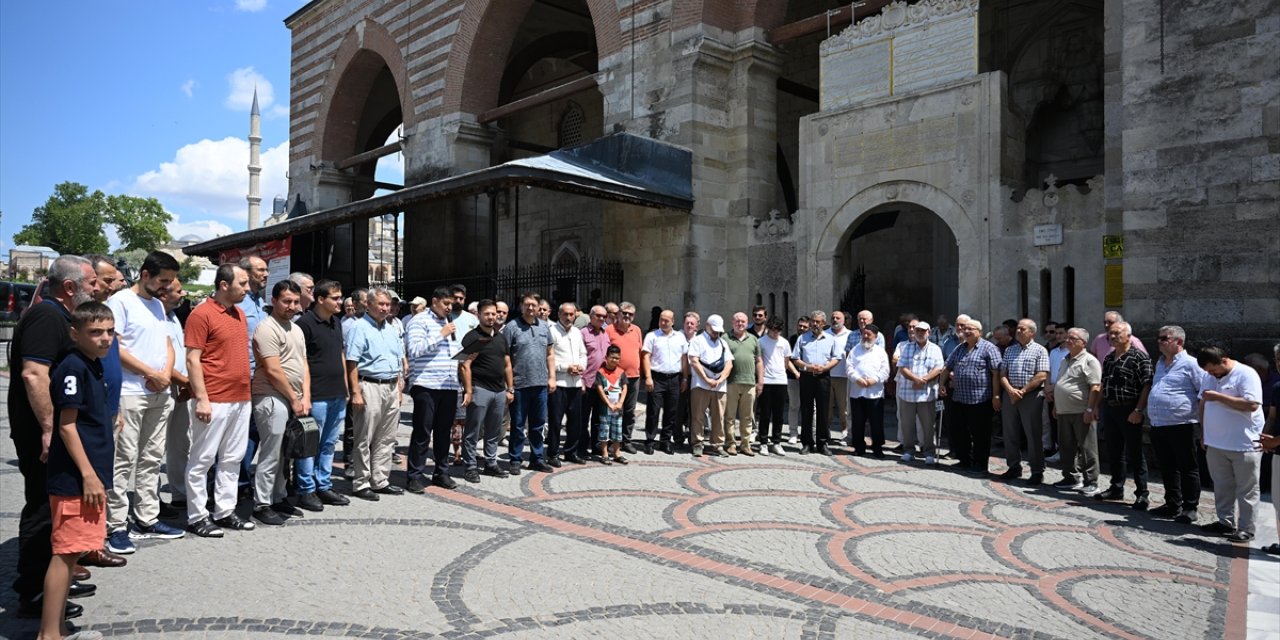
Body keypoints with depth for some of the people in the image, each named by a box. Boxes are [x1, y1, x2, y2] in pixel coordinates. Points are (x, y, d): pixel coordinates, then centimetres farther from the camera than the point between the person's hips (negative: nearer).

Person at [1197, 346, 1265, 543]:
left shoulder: (1246, 374, -12)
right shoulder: (1210, 377, 10)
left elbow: (1252, 404, -24)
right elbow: (1203, 404, 18)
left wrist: (1219, 397, -23)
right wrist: (1205, 435, 17)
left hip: (1244, 445, -7)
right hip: (1216, 444, 7)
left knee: (1246, 490, 3)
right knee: (1222, 487, 15)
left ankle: (1246, 529, 10)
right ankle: (1226, 522, 26)